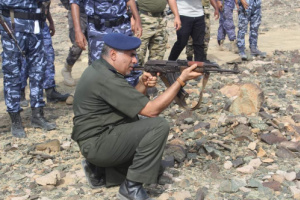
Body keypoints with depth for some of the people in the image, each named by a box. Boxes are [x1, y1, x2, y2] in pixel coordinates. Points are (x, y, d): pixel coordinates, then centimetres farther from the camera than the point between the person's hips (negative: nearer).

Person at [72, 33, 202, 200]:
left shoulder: (99, 69, 9)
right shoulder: (106, 79, -22)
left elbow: (129, 102, 15)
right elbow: (152, 110, -22)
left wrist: (142, 85, -5)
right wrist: (181, 80, -19)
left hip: (99, 138, 10)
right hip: (99, 143, -10)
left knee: (155, 169, 17)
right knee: (159, 126, -21)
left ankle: (100, 171, 15)